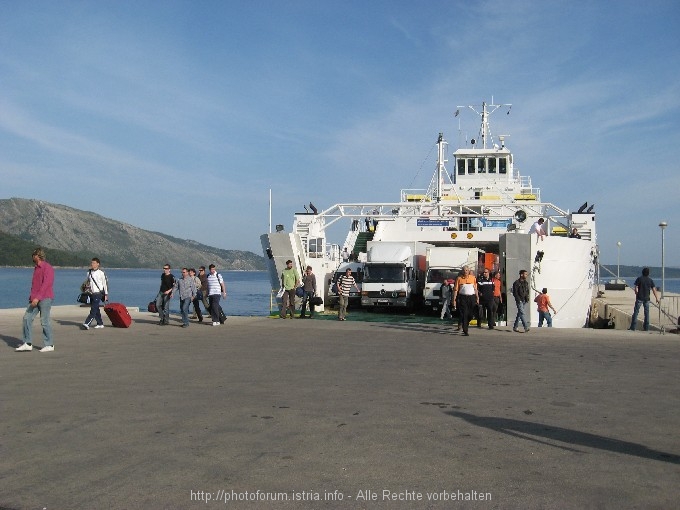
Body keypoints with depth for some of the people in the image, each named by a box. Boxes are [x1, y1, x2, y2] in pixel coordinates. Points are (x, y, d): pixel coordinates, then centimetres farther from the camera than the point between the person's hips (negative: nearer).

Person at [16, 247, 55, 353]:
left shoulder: (47, 268, -11)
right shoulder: (36, 268, 18)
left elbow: (46, 284, -21)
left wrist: (37, 298, -27)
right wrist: (31, 297, 20)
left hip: (45, 298, -9)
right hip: (35, 299, 9)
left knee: (44, 321, -6)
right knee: (27, 318, 1)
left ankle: (49, 345, 4)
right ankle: (28, 344, 5)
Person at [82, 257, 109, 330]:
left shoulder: (101, 273, -4)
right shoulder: (89, 272, 11)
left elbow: (105, 283, -1)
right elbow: (87, 282, 24)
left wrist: (106, 294, -2)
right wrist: (86, 286, 0)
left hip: (98, 293, -6)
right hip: (91, 293, 6)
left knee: (93, 309, -14)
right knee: (96, 310, 10)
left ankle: (87, 324, -22)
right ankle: (100, 324, 19)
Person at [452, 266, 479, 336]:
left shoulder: (473, 278, 8)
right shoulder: (459, 279, 3)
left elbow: (475, 289, 11)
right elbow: (456, 290, 2)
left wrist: (477, 298, 7)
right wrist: (454, 299, -4)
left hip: (471, 297, 2)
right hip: (462, 298, -2)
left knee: (471, 314, 4)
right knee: (464, 315, -6)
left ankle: (465, 325, 31)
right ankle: (465, 331, -4)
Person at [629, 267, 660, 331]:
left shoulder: (639, 279, -3)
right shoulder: (650, 280, 3)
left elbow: (636, 288, -6)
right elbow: (654, 290, -2)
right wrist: (657, 298, 2)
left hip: (639, 298, -2)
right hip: (647, 298, 2)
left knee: (636, 312, 0)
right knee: (646, 313, 9)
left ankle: (633, 327, -4)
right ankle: (646, 327, 9)